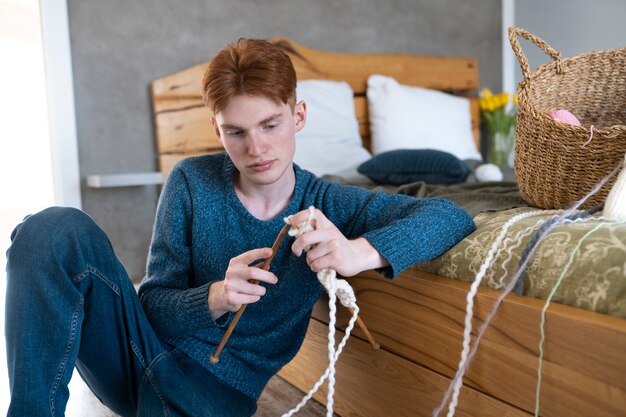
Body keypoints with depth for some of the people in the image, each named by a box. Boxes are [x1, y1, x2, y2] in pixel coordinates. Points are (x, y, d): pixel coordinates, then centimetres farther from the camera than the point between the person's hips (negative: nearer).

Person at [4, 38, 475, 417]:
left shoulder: (329, 206, -6)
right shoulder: (193, 182, -4)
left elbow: (453, 217, -15)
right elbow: (154, 304, -3)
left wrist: (363, 252, -35)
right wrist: (215, 298, -27)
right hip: (145, 352, 3)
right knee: (57, 230, -21)